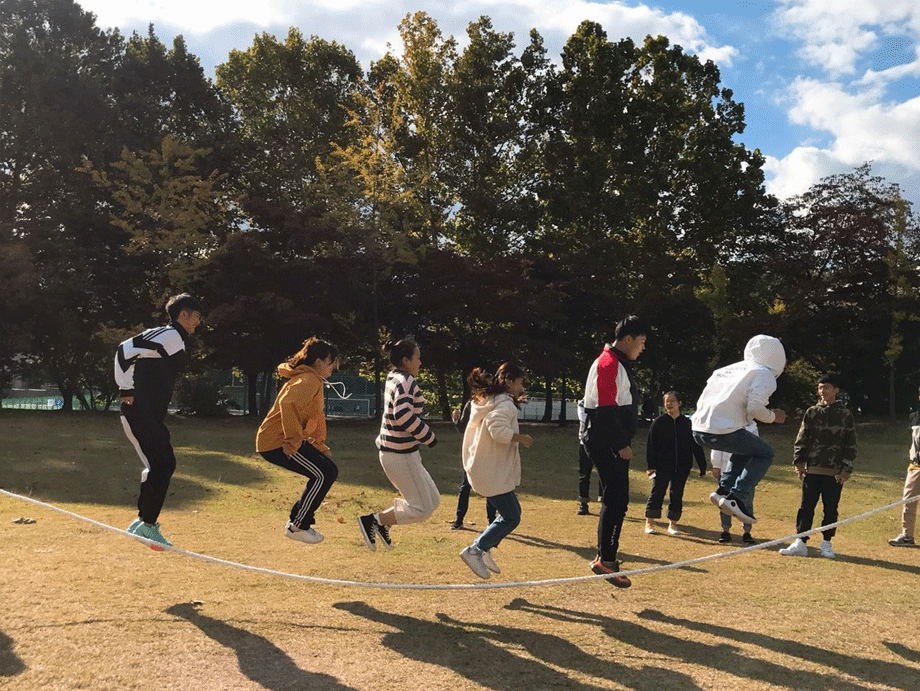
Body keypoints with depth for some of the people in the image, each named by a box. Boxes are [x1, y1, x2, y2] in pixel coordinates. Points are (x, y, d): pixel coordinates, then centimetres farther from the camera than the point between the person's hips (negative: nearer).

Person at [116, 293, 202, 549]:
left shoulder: (175, 341, 17)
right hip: (139, 414, -10)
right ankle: (146, 525, -3)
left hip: (152, 416, 10)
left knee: (165, 465, 13)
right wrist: (127, 390, -18)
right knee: (158, 468, -12)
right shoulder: (168, 336, -14)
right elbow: (125, 350, -22)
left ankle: (145, 523, 22)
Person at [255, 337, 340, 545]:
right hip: (277, 442, -10)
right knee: (322, 474, -13)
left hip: (289, 440, 10)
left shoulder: (314, 382, 18)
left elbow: (316, 418, 26)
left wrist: (321, 448, 22)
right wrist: (292, 440, -31)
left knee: (329, 471, 10)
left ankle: (297, 520, 17)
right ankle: (297, 526, -2)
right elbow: (287, 403, -35)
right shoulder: (308, 381, -17)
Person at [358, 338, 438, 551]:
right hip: (400, 455, -10)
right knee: (421, 509, -1)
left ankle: (383, 523, 17)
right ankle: (373, 520, -1)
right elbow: (404, 415, -32)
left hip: (391, 451, 10)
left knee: (431, 500, 17)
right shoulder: (405, 382, -17)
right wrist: (429, 437, -21)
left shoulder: (393, 378, 12)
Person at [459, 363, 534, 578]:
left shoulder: (485, 401, 16)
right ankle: (475, 550, 0)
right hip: (492, 473, -10)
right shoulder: (504, 403, -15)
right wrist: (522, 438, -17)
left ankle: (483, 549, 18)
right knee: (511, 517, -3)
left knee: (511, 512, 17)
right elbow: (499, 430, -30)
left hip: (483, 469, 10)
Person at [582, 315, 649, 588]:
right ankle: (606, 560, -8)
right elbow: (606, 408, -22)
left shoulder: (619, 363, 19)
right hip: (605, 441, -11)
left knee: (614, 499, 14)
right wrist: (621, 444, -22)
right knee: (616, 500, -11)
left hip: (611, 443, 11)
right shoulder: (609, 363, -15)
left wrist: (623, 442, 20)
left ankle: (604, 557, 21)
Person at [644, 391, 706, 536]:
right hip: (662, 466, -2)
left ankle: (672, 524, 17)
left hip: (682, 467, 2)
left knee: (677, 495, 6)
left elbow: (696, 446, 9)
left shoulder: (687, 423, 6)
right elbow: (651, 445, -2)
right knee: (657, 492, -3)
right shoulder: (658, 422, 0)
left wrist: (702, 467, 7)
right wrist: (651, 466, -9)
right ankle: (649, 523, 7)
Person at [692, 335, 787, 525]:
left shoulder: (727, 370, 24)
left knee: (745, 449, 31)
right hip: (724, 432, -7)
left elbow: (701, 402, 23)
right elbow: (756, 408, -12)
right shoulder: (763, 374, 3)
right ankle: (737, 498, -1)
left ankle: (724, 490, 15)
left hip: (699, 430, 8)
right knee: (765, 454, 14)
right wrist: (773, 417, 8)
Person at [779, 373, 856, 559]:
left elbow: (851, 445, 2)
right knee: (806, 507, 2)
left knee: (831, 509, 6)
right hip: (812, 469, 2)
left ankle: (826, 544, 17)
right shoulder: (811, 413, 7)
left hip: (835, 472, -1)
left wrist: (846, 469, -4)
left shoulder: (845, 415, 2)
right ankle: (800, 543, 6)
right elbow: (802, 439, 8)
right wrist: (799, 461, -1)